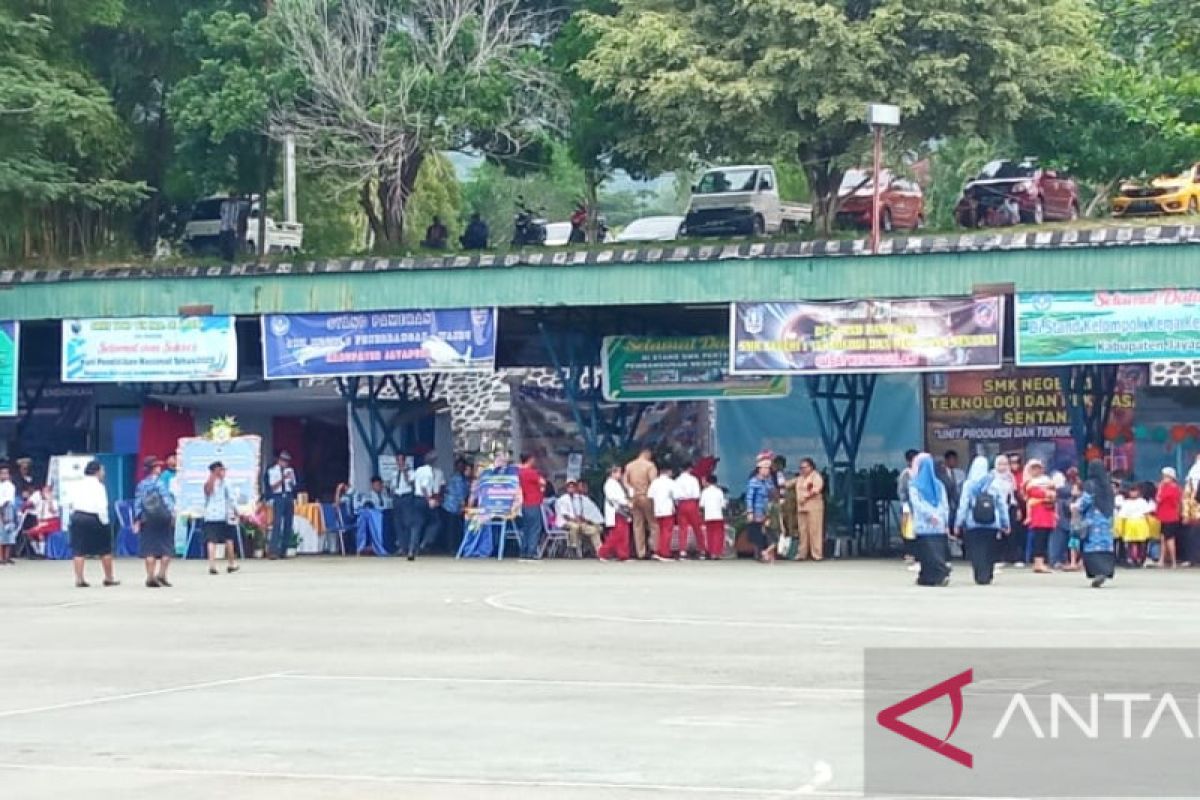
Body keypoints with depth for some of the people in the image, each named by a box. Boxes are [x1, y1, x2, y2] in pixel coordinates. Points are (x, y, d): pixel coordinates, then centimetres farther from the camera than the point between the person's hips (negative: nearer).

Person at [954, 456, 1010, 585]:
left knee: (976, 551, 2)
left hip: (973, 524, -2)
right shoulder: (996, 483, 3)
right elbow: (1003, 505, 4)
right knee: (989, 551, 10)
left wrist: (958, 523, 0)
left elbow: (963, 505, -4)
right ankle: (988, 576, 8)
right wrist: (1005, 524, 10)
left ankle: (980, 576, -7)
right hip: (992, 524, 2)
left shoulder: (968, 484, -2)